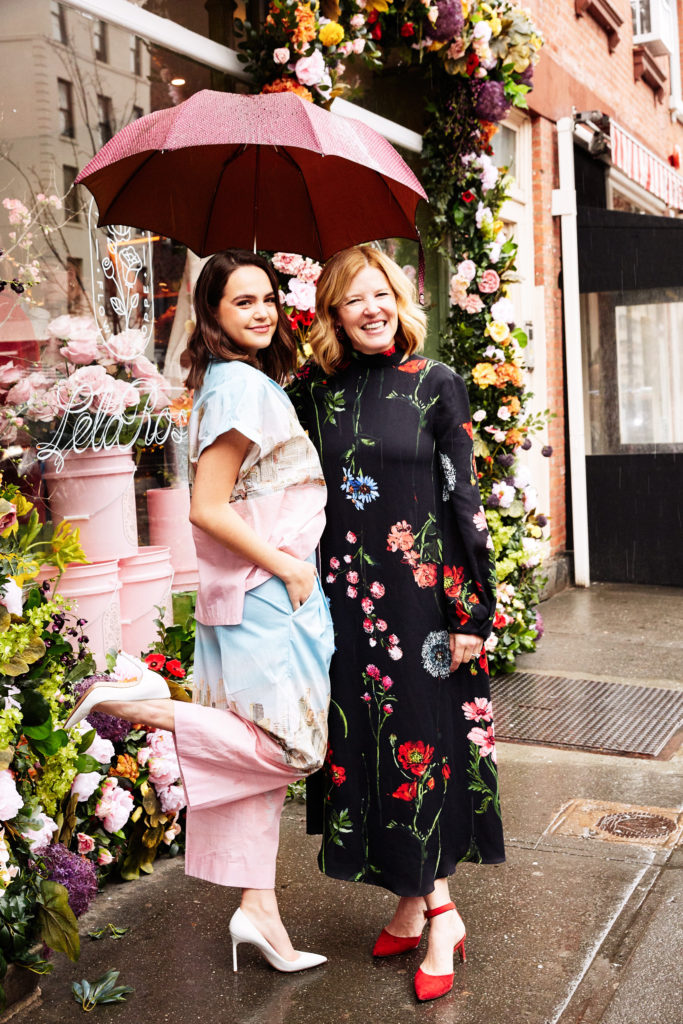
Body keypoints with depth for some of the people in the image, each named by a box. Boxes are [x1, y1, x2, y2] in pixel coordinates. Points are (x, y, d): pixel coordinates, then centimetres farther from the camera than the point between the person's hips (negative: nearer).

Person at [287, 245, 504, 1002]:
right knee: (362, 738, 7)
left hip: (421, 592, -3)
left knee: (420, 738, 2)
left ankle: (425, 904, 17)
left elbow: (463, 499, -4)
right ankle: (430, 907, 22)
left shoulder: (435, 385, -1)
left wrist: (471, 611, -8)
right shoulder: (313, 393, 6)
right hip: (346, 597, 4)